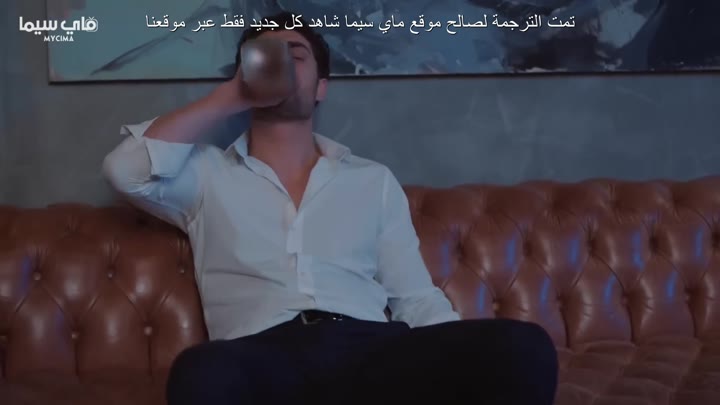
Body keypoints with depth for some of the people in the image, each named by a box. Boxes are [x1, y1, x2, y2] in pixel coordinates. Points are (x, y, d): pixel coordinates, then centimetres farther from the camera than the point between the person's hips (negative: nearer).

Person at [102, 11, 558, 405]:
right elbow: (126, 170, 1)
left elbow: (416, 298, 18)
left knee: (522, 346, -28)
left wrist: (461, 363, -3)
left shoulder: (374, 180, 25)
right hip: (263, 360, -2)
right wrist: (230, 96, 9)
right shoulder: (207, 174, 21)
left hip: (368, 351, 2)